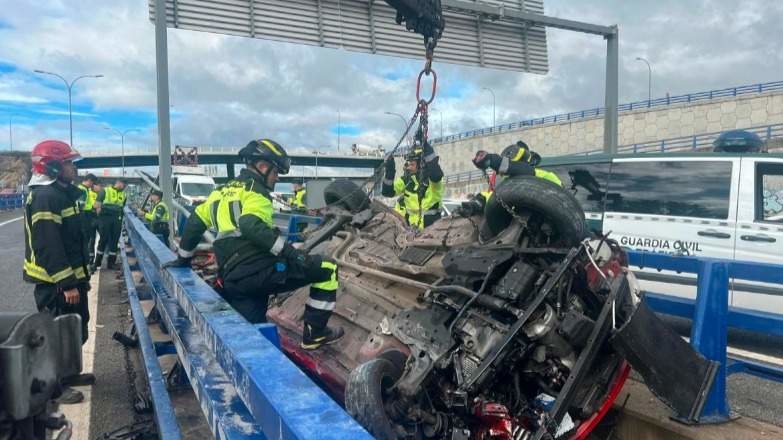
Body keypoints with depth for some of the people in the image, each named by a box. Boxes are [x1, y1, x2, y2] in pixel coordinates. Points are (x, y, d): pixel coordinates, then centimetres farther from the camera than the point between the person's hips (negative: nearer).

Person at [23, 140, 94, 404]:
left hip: (69, 278, 10)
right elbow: (49, 246, -25)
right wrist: (67, 284, -25)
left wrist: (78, 277, 22)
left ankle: (67, 374, 34)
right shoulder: (45, 197, -20)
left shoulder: (61, 193, 14)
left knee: (76, 331, 20)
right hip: (55, 283, -10)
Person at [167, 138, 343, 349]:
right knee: (327, 268, -1)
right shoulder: (254, 190, -2)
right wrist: (291, 253, -24)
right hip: (259, 271, -8)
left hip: (233, 281, 8)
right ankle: (314, 334, -1)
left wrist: (183, 258, 40)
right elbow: (252, 226, -21)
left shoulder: (222, 191, 24)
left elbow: (195, 222, 28)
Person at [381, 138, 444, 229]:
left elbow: (437, 174, -39)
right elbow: (388, 192, 0)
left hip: (431, 226, -5)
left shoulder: (432, 177, -12)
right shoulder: (407, 179, 4)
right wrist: (389, 172, -17)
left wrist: (425, 145, -43)